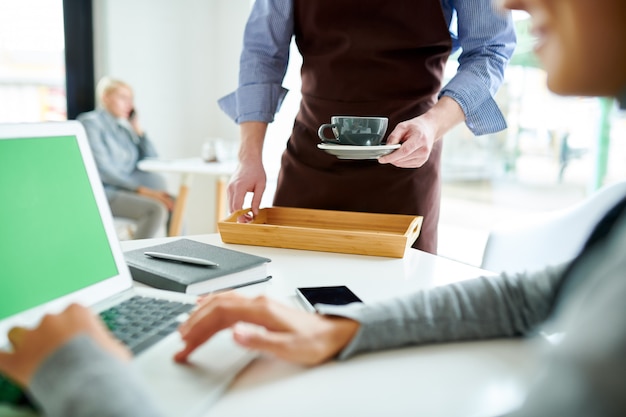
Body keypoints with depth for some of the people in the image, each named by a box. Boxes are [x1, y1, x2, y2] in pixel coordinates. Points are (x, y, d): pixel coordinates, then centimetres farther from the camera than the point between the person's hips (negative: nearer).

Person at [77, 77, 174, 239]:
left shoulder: (123, 128, 17)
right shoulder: (91, 122, -3)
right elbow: (103, 170, -15)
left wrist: (137, 129, 7)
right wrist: (141, 189, -21)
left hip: (126, 191, 7)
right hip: (103, 193, -7)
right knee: (157, 208, -28)